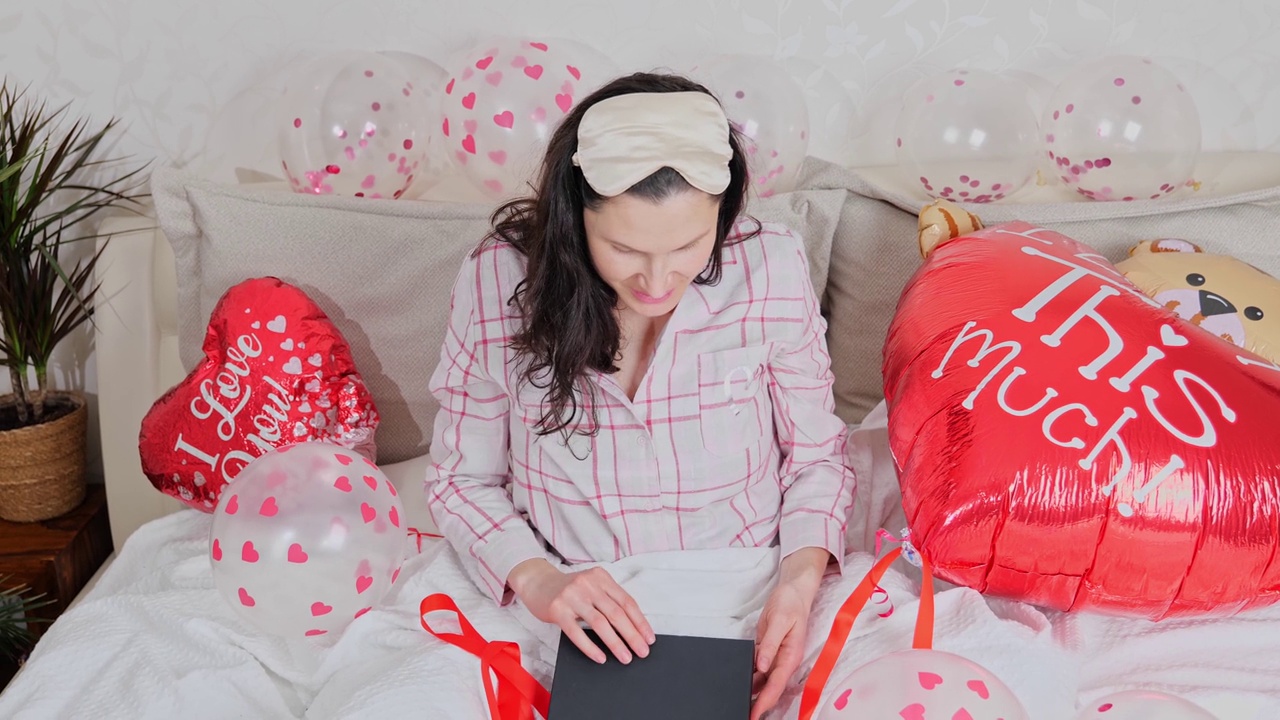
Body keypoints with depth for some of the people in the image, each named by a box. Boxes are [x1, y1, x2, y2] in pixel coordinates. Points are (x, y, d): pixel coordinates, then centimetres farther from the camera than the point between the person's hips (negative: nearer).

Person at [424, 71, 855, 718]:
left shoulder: (771, 268, -11)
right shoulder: (499, 278, -12)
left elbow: (815, 456, 2)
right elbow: (463, 480, -1)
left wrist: (802, 577, -15)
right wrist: (534, 578, -20)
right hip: (568, 620, 1)